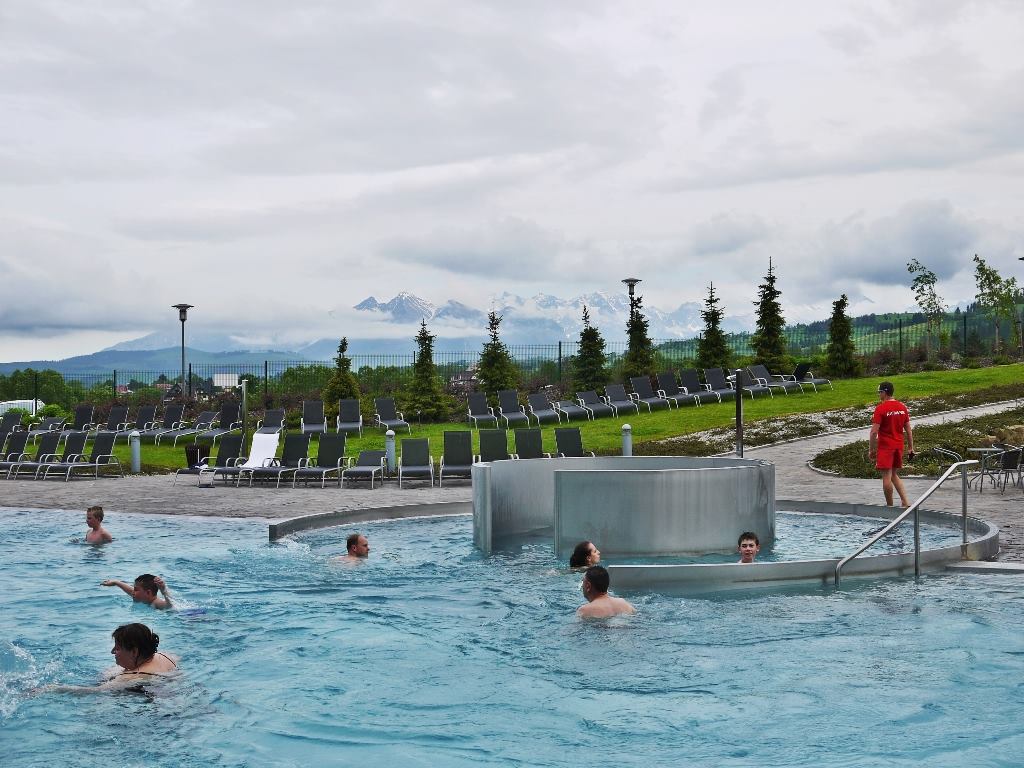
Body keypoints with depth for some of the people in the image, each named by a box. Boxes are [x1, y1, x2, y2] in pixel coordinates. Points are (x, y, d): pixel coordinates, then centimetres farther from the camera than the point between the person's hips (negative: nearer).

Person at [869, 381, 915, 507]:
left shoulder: (880, 408, -13)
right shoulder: (902, 407, 7)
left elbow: (874, 432, -15)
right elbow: (909, 430, 10)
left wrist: (871, 449, -7)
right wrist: (910, 448, 15)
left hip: (885, 447, -7)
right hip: (899, 446, 7)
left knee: (886, 477, -1)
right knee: (893, 474, 18)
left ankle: (890, 506, 4)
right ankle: (905, 501, 7)